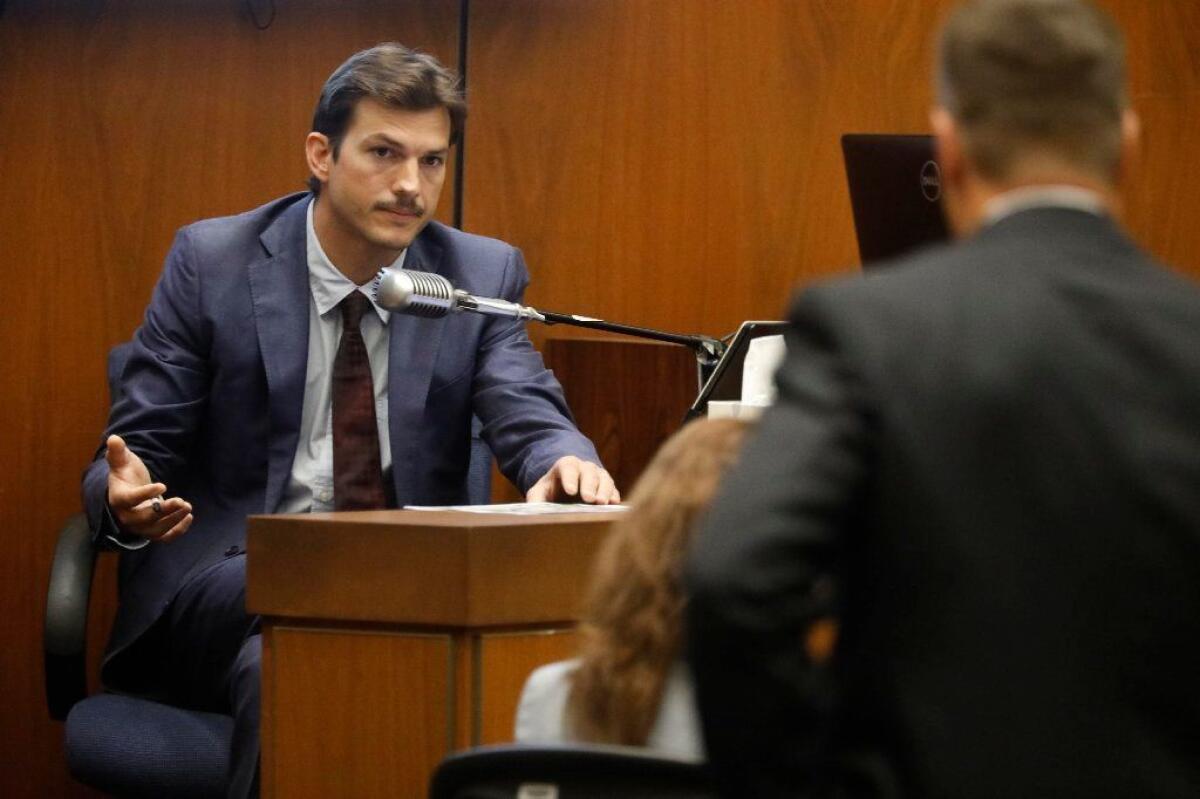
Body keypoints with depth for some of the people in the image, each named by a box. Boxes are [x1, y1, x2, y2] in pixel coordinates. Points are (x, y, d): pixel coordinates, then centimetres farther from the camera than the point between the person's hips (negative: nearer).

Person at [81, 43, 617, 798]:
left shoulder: (483, 274, 7)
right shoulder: (211, 261, 1)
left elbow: (529, 415, -5)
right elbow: (137, 448, 2)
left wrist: (566, 460, -32)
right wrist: (127, 497, -24)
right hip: (235, 582, -2)